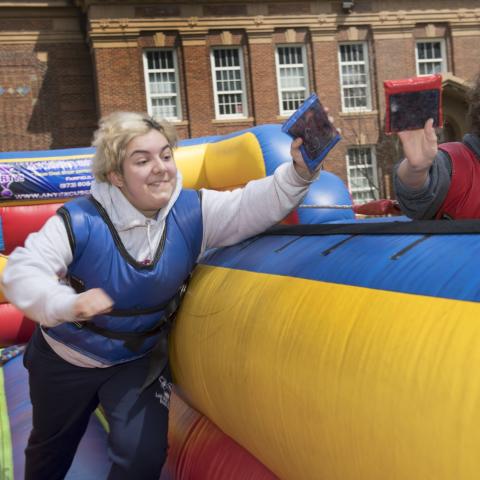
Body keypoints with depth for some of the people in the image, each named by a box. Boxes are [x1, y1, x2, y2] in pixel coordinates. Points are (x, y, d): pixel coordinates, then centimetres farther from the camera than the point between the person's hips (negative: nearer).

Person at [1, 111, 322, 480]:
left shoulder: (193, 212, -20)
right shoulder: (80, 221, -29)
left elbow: (256, 204, -29)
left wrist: (299, 171, -48)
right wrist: (67, 304, -54)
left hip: (139, 360, 1)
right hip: (64, 359, 0)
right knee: (51, 450, 26)